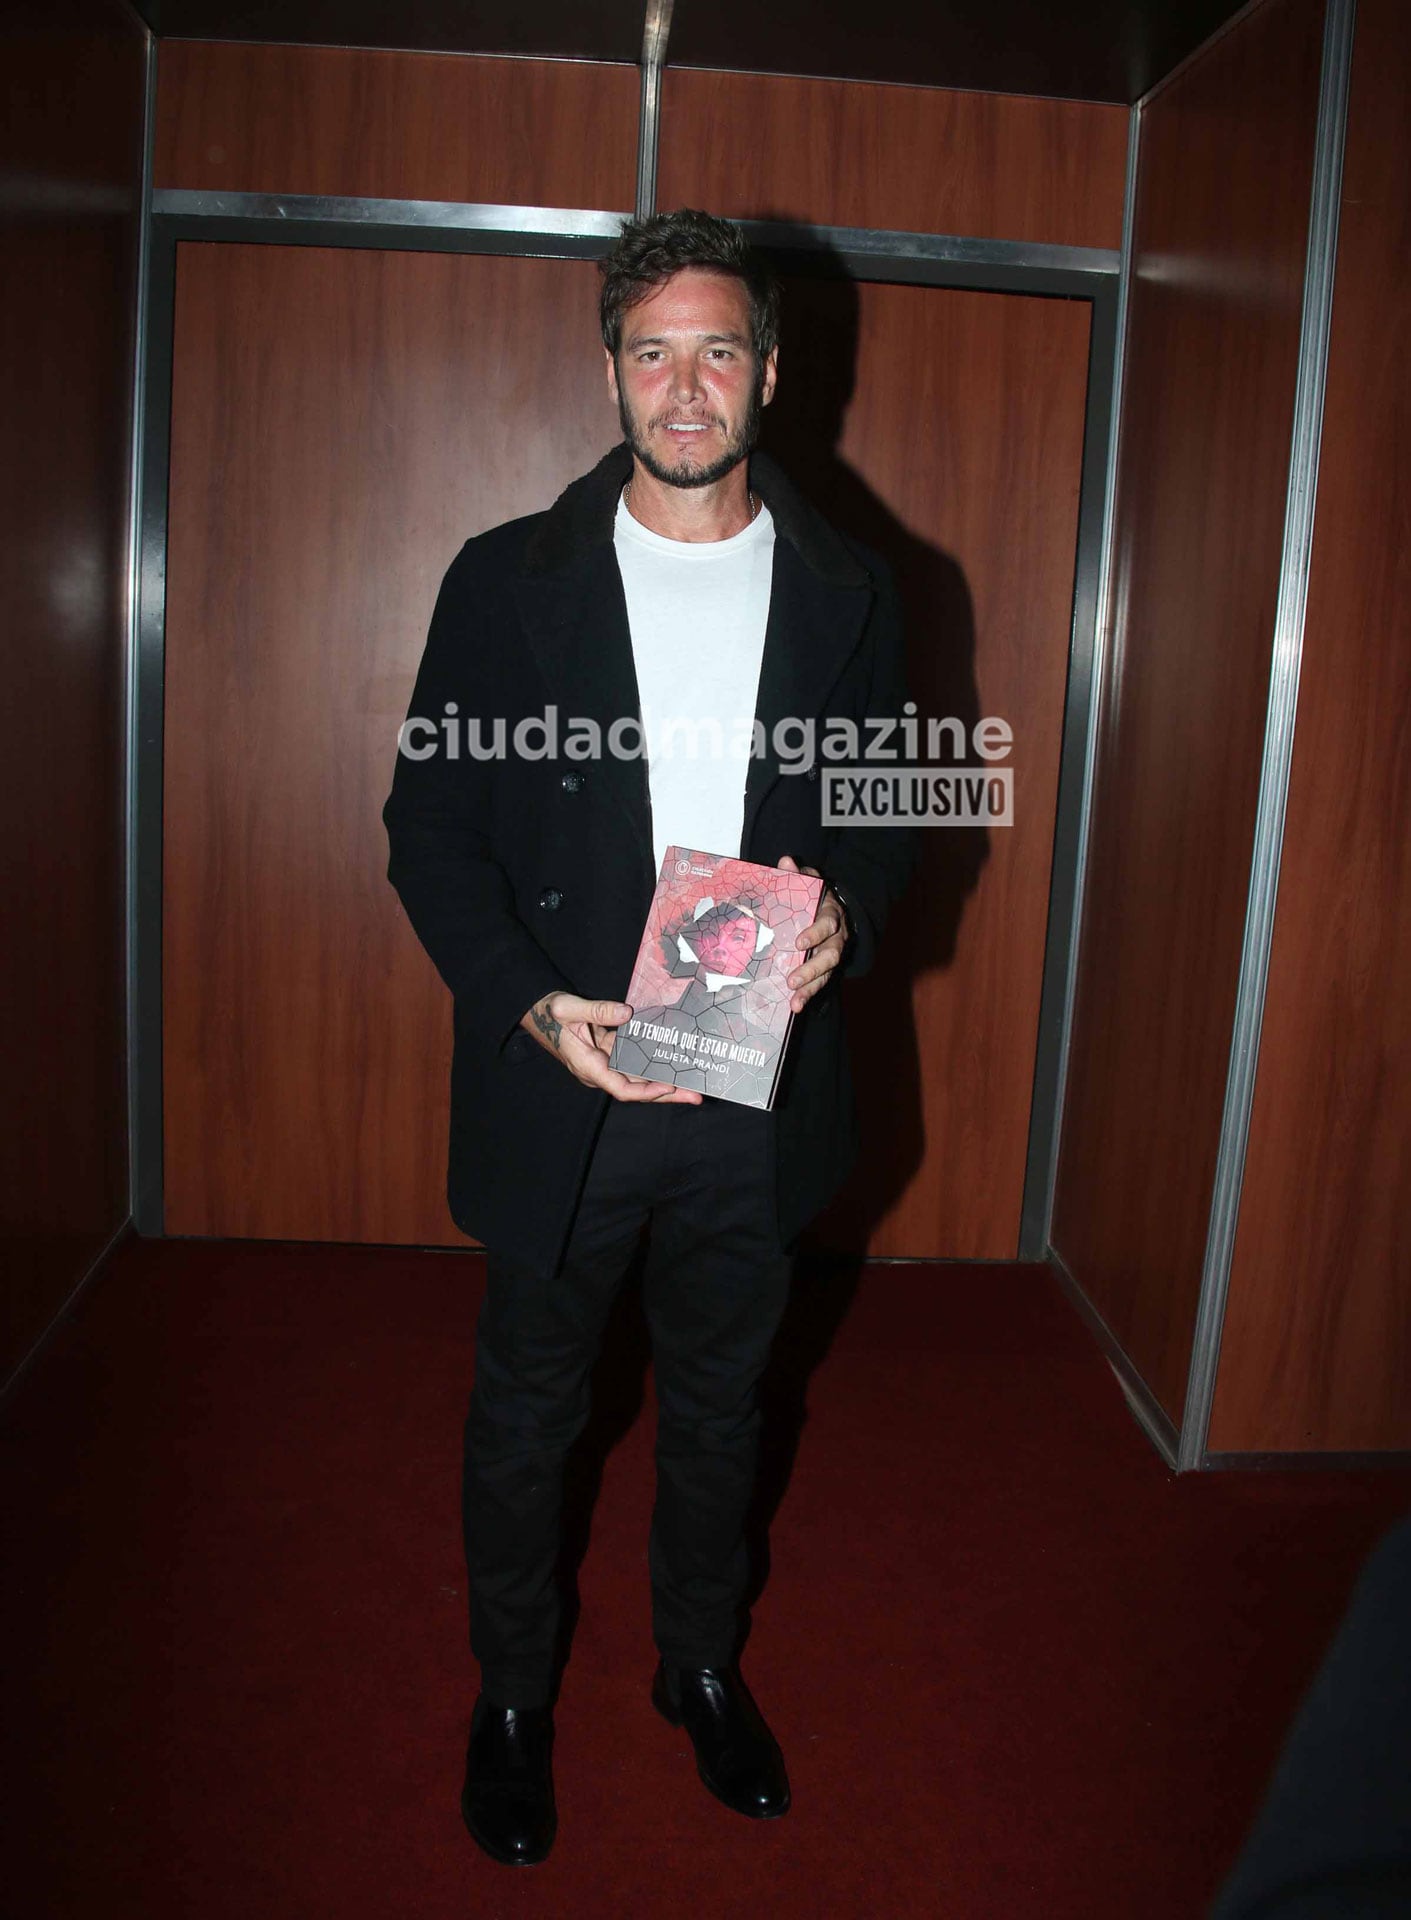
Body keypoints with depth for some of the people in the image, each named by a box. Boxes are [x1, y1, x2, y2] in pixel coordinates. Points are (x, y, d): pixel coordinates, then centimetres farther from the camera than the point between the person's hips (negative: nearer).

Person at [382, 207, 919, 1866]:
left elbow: (888, 809, 8)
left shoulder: (849, 592, 1)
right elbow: (429, 821, -4)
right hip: (559, 1090, -1)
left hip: (762, 1090, 2)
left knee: (718, 1404, 21)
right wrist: (528, 1003, -18)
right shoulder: (507, 580, -4)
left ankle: (703, 1665, 46)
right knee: (524, 1417, 16)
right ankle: (512, 1691, 41)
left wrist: (845, 915, -14)